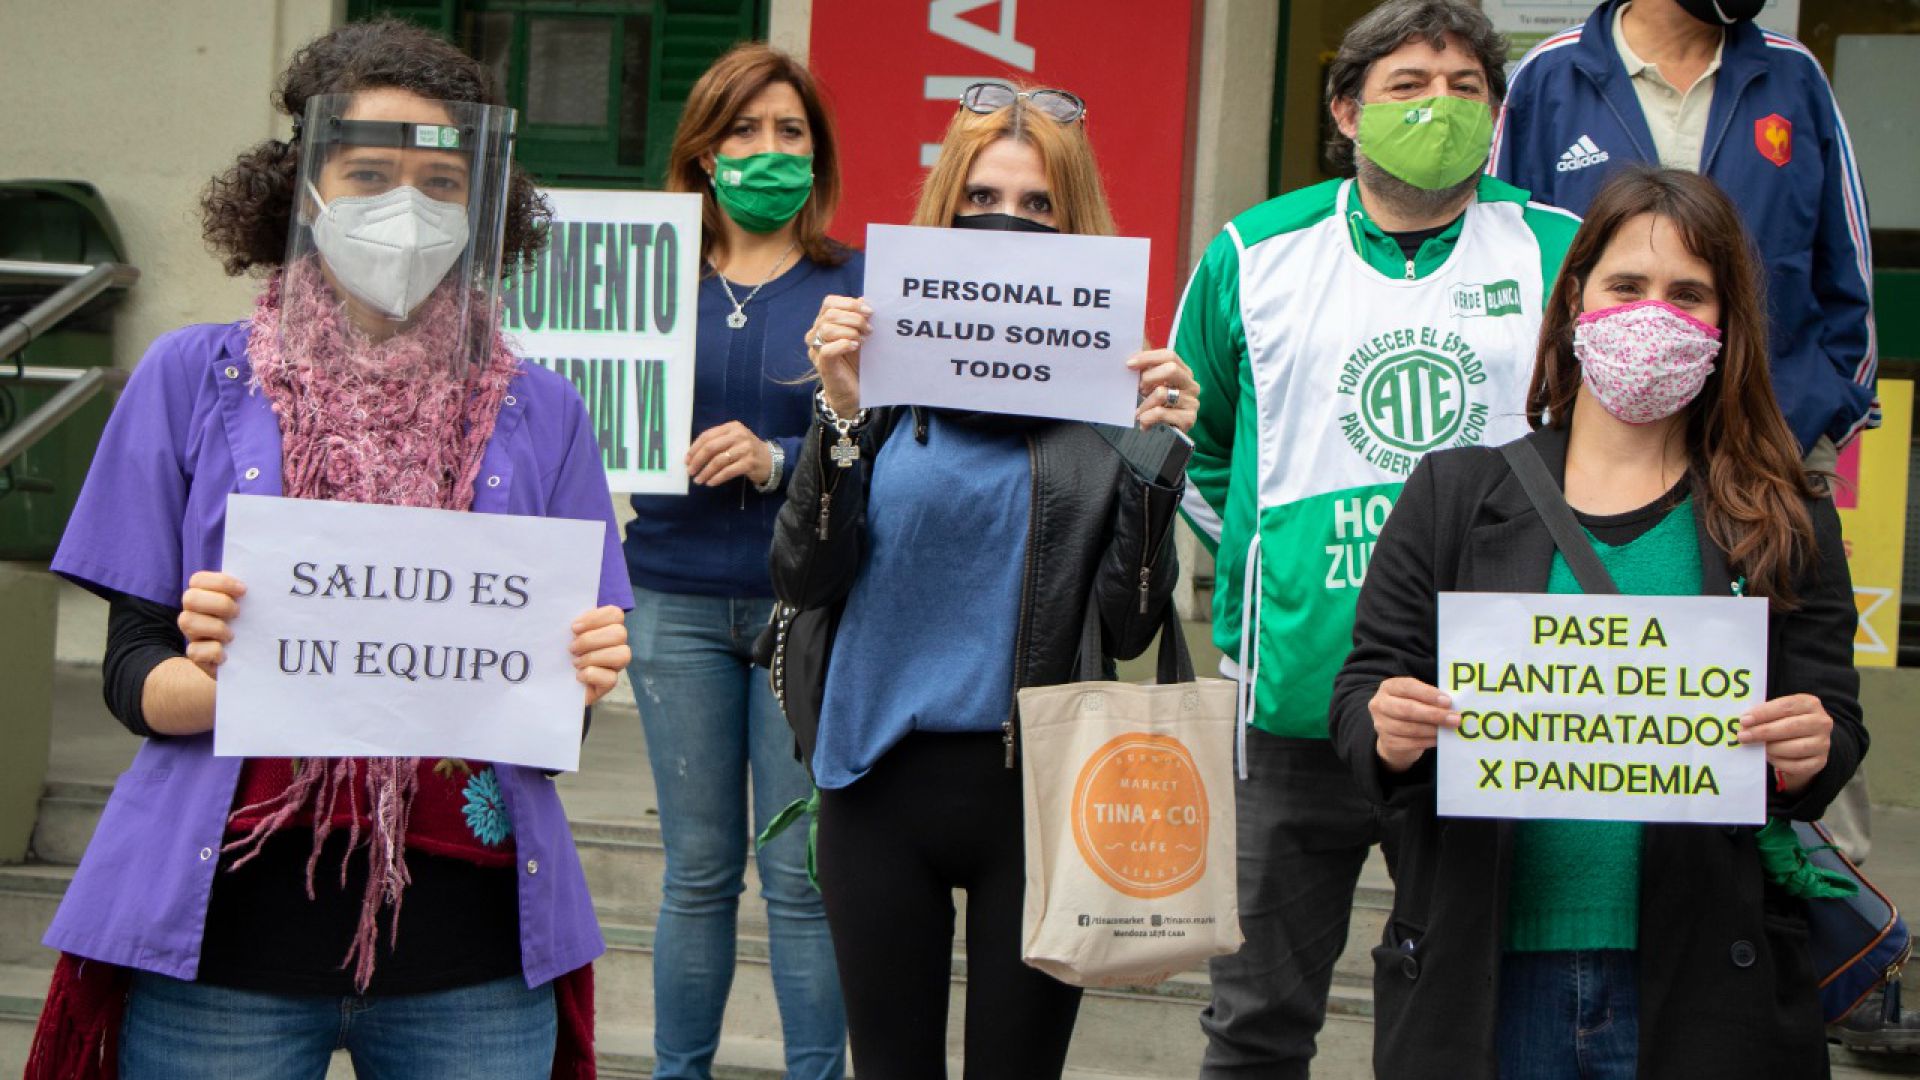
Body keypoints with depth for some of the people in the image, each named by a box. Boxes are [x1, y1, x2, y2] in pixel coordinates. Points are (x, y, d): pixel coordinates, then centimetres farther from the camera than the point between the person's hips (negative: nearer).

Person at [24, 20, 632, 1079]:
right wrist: (217, 678, -20)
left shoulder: (537, 413, 6)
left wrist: (577, 679, -14)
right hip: (225, 926, -1)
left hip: (471, 950, 2)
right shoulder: (194, 377, 2)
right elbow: (134, 675, 1)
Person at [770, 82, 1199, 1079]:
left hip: (1037, 783, -1)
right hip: (883, 774, 1)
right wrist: (839, 413, -15)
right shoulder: (885, 364, 1)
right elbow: (803, 580, -4)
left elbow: (1129, 628, -5)